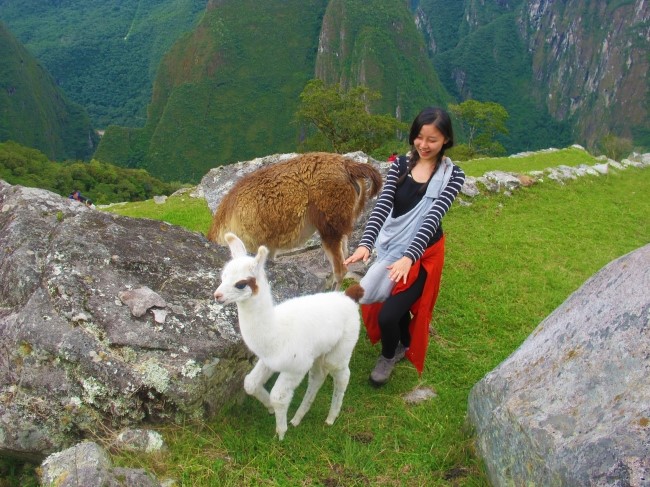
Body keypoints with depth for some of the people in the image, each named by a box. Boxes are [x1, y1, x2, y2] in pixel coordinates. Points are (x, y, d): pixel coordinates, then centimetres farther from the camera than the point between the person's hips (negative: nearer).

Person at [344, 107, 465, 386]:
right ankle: (404, 345, 50)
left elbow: (433, 218, -22)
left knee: (387, 315, -10)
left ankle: (389, 356, 24)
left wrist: (408, 258, -35)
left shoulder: (452, 175, -11)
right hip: (392, 246, 4)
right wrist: (366, 243, -29)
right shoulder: (401, 165, -2)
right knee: (398, 302, 17)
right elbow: (382, 205, -13)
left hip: (422, 254, -4)